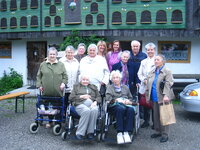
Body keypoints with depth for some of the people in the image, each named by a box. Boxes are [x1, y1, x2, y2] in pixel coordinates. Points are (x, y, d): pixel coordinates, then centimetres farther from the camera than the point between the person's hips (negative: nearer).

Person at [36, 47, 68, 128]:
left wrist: (63, 83, -8)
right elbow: (39, 76, 10)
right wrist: (39, 85, -1)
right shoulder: (43, 65, 8)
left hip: (57, 91, -1)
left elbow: (65, 76, 7)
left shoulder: (61, 65, 7)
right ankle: (50, 121, 26)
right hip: (46, 91, 2)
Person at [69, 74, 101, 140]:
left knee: (94, 110, -37)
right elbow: (71, 97, 12)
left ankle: (90, 132, -30)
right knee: (87, 110, -39)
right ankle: (80, 133, -34)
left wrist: (95, 102, -4)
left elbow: (98, 97, 18)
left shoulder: (93, 87, 31)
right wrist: (81, 96, 0)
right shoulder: (76, 86, 26)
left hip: (92, 104, 2)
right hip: (80, 104, -2)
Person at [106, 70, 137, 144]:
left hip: (126, 104, 2)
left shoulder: (125, 87, 31)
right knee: (121, 108, -39)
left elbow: (131, 99, 23)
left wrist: (128, 101, 0)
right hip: (115, 105, -2)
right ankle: (119, 133, -39)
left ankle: (126, 132, -38)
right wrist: (116, 100, -12)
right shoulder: (109, 87, 24)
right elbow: (108, 99, 6)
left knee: (131, 109, -35)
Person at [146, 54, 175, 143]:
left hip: (162, 98, -6)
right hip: (154, 98, 6)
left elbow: (168, 84, -16)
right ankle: (158, 131, 27)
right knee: (156, 115, 13)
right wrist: (148, 96, 14)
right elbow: (148, 85, 18)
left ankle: (165, 134, 7)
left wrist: (166, 95, -25)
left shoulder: (167, 71, -6)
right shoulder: (152, 72, 14)